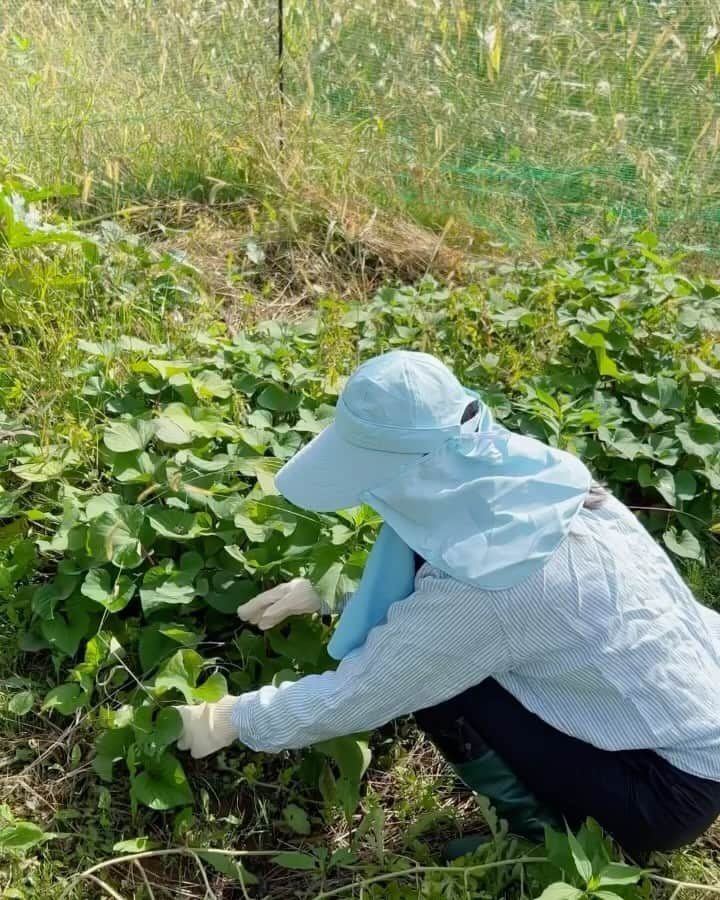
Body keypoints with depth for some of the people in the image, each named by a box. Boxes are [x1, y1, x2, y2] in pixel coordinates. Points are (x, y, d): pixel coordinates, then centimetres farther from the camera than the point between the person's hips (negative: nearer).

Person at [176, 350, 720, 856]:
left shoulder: (481, 584, -31)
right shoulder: (520, 473, -9)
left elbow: (356, 695, -18)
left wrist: (234, 719, -3)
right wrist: (326, 589, 7)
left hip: (674, 786, -7)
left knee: (429, 672, -13)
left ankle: (548, 834, 8)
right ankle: (547, 815, 19)